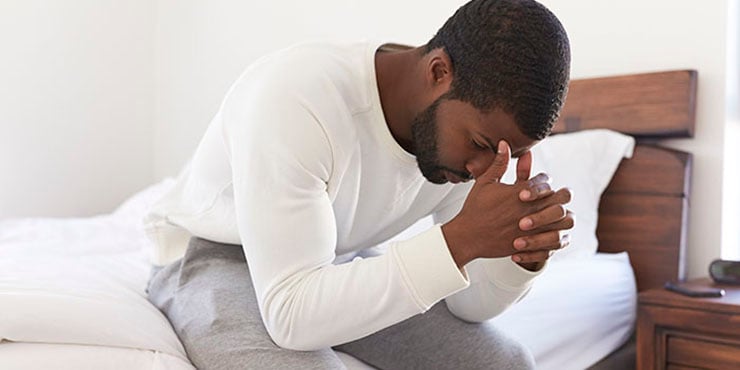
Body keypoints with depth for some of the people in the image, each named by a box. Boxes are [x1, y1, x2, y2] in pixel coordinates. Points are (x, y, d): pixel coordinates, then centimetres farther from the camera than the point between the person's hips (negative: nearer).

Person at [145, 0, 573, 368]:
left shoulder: (466, 112, -13)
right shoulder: (295, 97, -33)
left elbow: (470, 304, -6)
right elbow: (291, 314, -35)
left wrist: (523, 253, -27)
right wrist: (460, 239, -39)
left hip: (336, 264, 5)